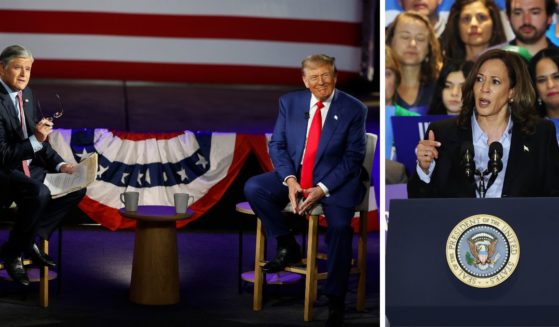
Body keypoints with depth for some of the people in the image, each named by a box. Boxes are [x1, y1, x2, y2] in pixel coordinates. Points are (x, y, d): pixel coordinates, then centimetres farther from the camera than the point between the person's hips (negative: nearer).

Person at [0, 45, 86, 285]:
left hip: (30, 167, 9)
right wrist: (35, 141, -32)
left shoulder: (27, 94, 8)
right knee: (38, 193, -35)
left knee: (77, 187, -1)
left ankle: (30, 240, 5)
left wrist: (60, 165, 1)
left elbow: (39, 141, 15)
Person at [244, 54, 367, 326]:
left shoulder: (353, 109, -5)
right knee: (253, 188, -20)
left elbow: (353, 157, -8)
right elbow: (277, 145, 3)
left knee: (340, 225, -30)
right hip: (294, 175, 4)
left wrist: (322, 189, -19)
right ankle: (287, 246, -4)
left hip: (335, 180, -4)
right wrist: (289, 180, -16)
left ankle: (335, 300, -15)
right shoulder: (289, 102, 4)